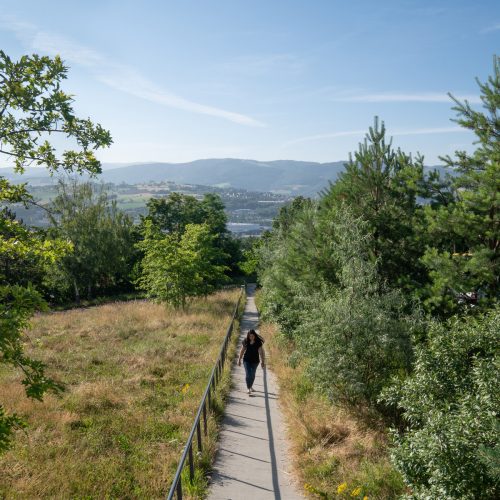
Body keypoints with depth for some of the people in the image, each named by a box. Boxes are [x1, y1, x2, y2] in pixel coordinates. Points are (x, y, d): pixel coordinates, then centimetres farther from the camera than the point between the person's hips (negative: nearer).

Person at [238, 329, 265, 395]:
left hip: (255, 361, 1)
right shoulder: (246, 341, -8)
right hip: (247, 360, -1)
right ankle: (248, 388, 2)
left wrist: (262, 361, -10)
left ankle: (250, 386, 37)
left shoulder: (258, 342, -12)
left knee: (252, 375, 15)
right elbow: (242, 351, 3)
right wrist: (239, 359, 7)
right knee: (248, 374, -10)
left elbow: (261, 352, -9)